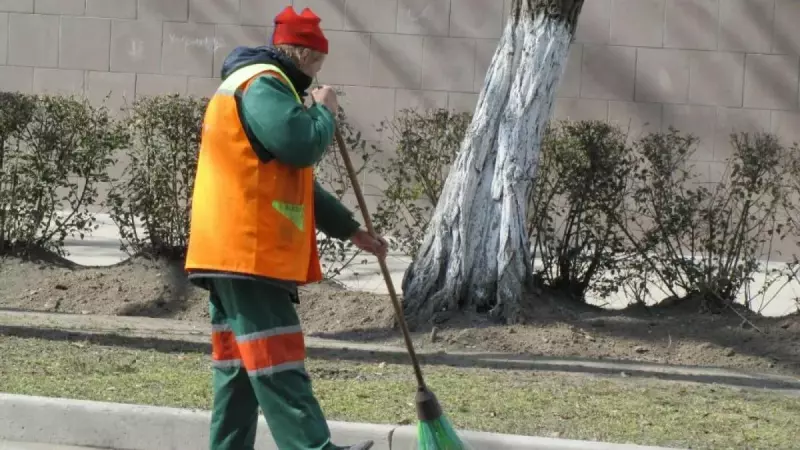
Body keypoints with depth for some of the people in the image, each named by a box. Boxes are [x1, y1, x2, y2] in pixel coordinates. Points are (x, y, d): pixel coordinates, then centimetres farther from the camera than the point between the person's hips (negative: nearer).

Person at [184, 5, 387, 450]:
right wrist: (325, 111, -1)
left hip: (231, 252, 11)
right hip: (250, 252, -11)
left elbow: (296, 179, 30)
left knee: (239, 365, 10)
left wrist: (352, 230, 29)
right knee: (276, 362, -14)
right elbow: (302, 146, -23)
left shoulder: (252, 86, 26)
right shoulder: (263, 84, -10)